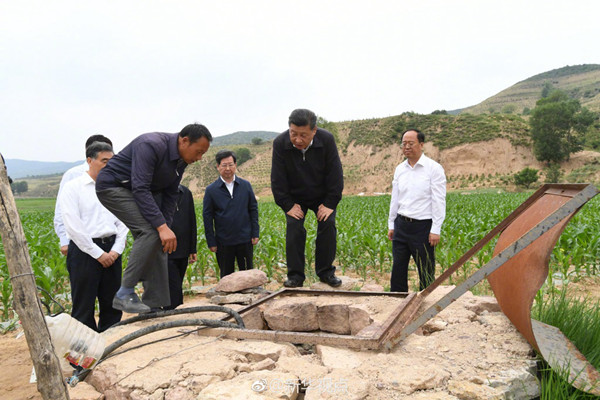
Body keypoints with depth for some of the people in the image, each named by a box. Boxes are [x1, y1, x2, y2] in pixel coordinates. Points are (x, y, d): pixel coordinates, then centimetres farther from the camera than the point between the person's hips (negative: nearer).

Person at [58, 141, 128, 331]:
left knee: (112, 305, 10)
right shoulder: (72, 188, -2)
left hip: (111, 251, 5)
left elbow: (123, 222, 10)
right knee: (84, 307, 3)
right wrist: (98, 253, -11)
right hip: (85, 251, -5)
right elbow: (73, 226, -10)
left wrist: (116, 250, -4)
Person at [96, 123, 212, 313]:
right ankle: (124, 295, -16)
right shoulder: (151, 145, -29)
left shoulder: (181, 160, -1)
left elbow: (169, 195, 6)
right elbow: (140, 189, -34)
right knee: (149, 232, -26)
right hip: (113, 186, -9)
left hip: (141, 192, 9)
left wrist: (166, 227, -4)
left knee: (157, 243, -1)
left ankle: (154, 306, 5)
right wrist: (162, 226, -37)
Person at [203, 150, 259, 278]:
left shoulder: (246, 185, 3)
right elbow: (207, 217, 0)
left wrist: (255, 233, 1)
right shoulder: (211, 190, -2)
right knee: (226, 277, 10)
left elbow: (253, 209, 7)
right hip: (223, 242, -1)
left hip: (245, 240, 1)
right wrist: (211, 242, -2)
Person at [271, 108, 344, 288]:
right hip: (295, 197, 0)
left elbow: (335, 174, -14)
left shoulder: (327, 140, -22)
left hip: (322, 196, 1)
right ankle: (295, 276, -5)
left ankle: (325, 272, 6)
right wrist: (288, 205, -16)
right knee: (294, 228, -14)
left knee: (327, 225, -10)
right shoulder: (280, 143, -21)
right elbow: (278, 180, -14)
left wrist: (330, 203, -15)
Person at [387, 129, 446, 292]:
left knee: (425, 270, 5)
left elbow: (439, 201, -9)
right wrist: (391, 225, 15)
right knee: (398, 268, 10)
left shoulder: (434, 168, -6)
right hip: (401, 225, 5)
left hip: (423, 226, -5)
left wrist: (436, 230, -12)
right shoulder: (399, 169, 10)